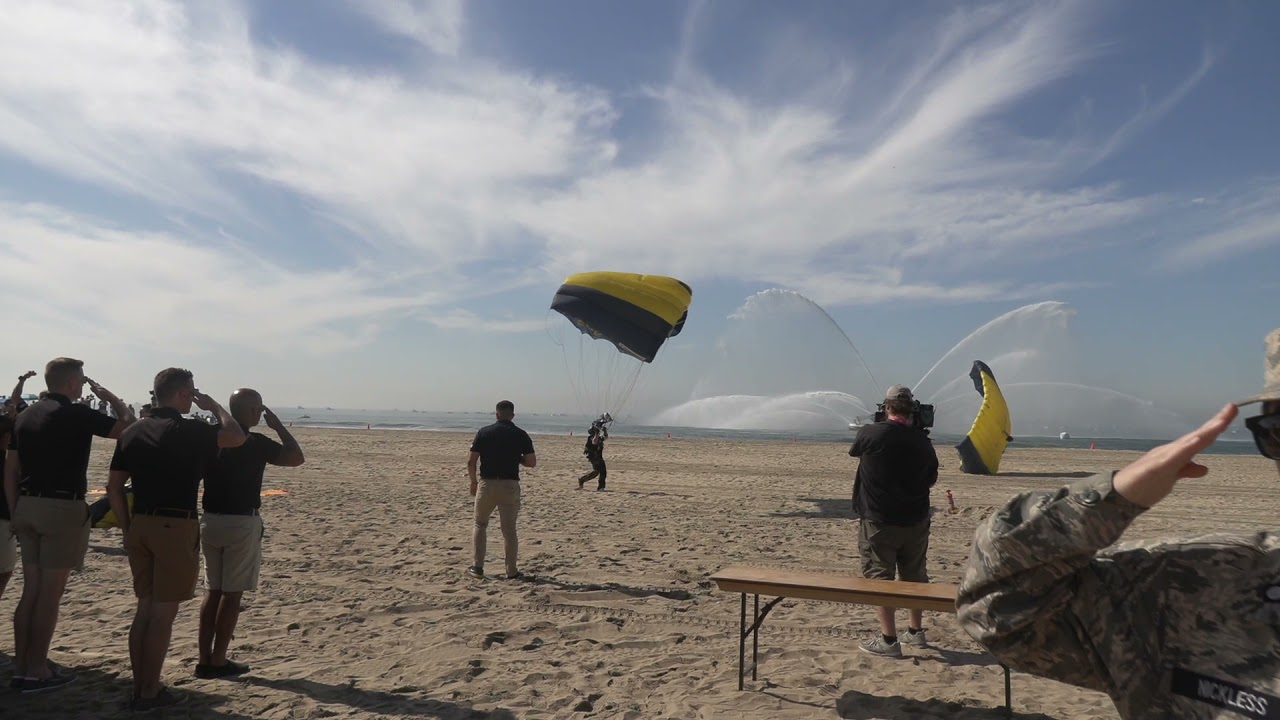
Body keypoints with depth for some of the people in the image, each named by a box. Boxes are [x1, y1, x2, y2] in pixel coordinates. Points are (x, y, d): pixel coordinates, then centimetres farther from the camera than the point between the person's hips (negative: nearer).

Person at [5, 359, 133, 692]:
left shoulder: (25, 415, 11)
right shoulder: (76, 414, -11)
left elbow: (10, 470, 12)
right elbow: (129, 427, -5)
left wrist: (15, 512, 17)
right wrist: (110, 396, 5)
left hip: (28, 506, 7)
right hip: (63, 509, -7)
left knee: (30, 590, 13)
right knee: (50, 594, 0)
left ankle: (21, 667, 19)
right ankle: (37, 671, 6)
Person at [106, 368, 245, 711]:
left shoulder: (133, 432, 8)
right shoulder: (187, 430, -13)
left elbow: (114, 487, 9)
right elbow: (237, 437, -7)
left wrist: (128, 529, 14)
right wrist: (215, 407, 6)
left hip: (141, 526, 7)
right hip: (175, 527, -7)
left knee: (145, 608, 15)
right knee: (164, 612, 2)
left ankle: (139, 688, 21)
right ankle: (150, 692, 8)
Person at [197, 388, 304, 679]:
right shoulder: (254, 443, -14)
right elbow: (296, 457, -14)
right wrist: (278, 425, -5)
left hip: (210, 521, 7)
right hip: (242, 523, -6)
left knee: (214, 590, 14)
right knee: (232, 593, 2)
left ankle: (205, 658, 16)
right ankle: (218, 661, 7)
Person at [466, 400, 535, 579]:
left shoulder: (484, 432, -1)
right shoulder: (521, 435, -1)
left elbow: (471, 461, -2)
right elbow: (532, 462, -3)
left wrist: (473, 482, 12)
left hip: (487, 483, 0)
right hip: (510, 485, 0)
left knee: (480, 525, 18)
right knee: (509, 529, 7)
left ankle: (478, 566, 15)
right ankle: (512, 571, 10)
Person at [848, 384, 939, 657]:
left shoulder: (870, 433, -14)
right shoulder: (922, 440, -3)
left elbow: (853, 451, 10)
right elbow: (931, 480, 9)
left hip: (879, 521, -4)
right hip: (915, 521, 4)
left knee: (881, 576, 2)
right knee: (915, 576, 18)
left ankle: (889, 640, 1)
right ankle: (917, 631, 31)